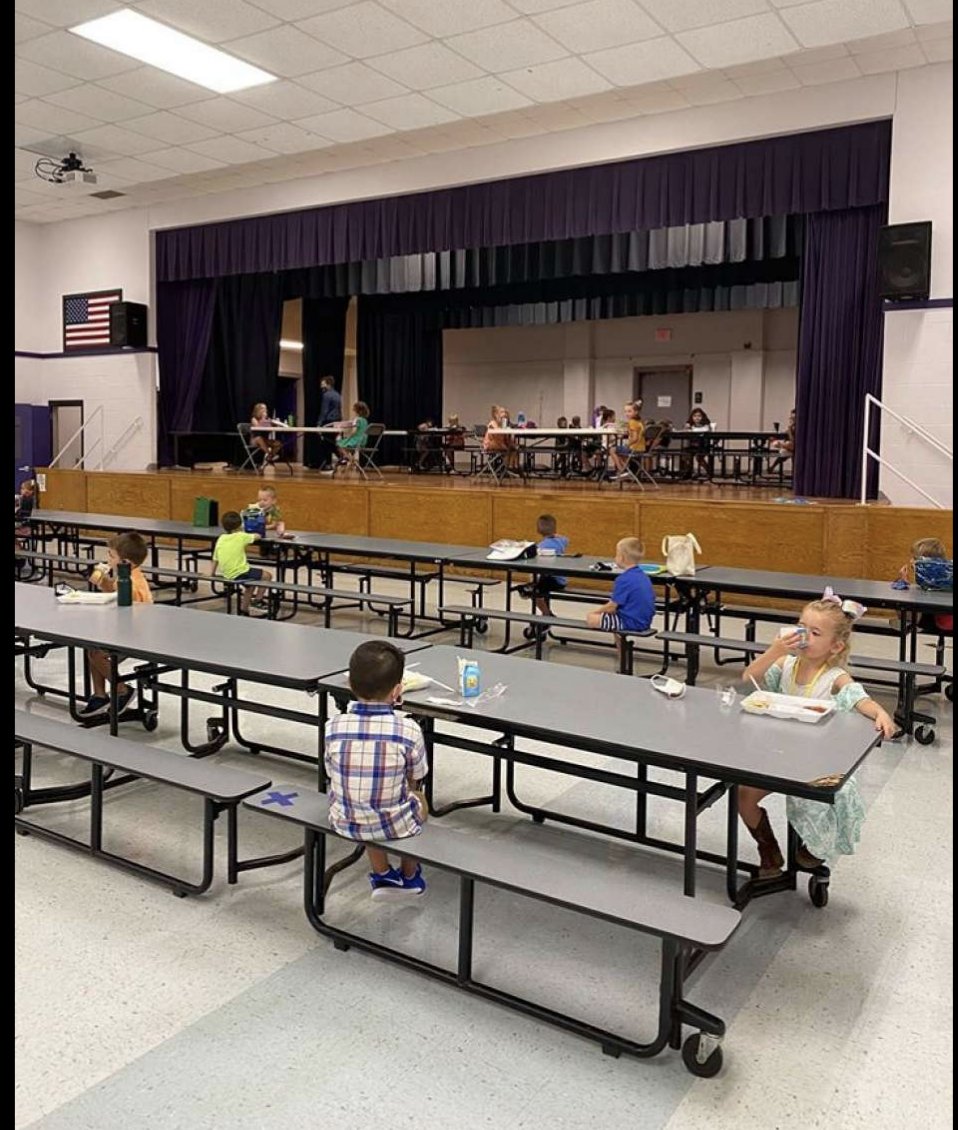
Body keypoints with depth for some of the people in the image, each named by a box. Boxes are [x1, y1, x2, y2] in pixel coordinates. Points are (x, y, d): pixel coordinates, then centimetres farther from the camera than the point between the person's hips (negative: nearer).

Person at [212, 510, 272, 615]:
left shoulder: (221, 538, 7)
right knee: (267, 575, 7)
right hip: (240, 573, -7)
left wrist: (213, 574, 22)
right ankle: (258, 600, 16)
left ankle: (243, 608, 34)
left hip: (227, 574, 7)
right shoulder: (241, 536, -8)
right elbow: (257, 536, 7)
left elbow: (215, 558, 11)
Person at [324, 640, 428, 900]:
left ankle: (382, 876, 41)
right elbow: (415, 778, -5)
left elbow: (332, 775, -1)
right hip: (395, 827, -2)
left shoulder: (334, 727, -15)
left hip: (345, 823, 2)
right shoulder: (408, 729, -21)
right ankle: (409, 876, 48)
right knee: (418, 800, 33)